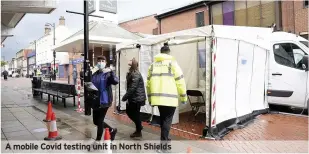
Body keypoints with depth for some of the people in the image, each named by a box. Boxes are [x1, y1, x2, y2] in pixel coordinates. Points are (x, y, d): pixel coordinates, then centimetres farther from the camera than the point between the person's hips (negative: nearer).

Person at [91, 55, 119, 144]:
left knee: (100, 120, 1)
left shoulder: (108, 74, -9)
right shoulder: (94, 74, 10)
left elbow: (116, 82, -28)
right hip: (96, 101, 7)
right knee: (96, 121, 14)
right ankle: (112, 130, 34)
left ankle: (98, 140, 21)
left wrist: (111, 72, -40)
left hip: (104, 100, -7)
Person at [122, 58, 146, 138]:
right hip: (133, 98, 10)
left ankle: (138, 132, 19)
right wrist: (127, 97, 8)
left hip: (137, 98, -10)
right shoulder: (131, 74, 13)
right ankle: (139, 126, 31)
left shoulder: (136, 75, -19)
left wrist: (125, 97, -17)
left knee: (135, 114, 2)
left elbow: (132, 88, -24)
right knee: (129, 111, 17)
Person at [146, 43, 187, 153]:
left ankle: (165, 139, 35)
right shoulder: (172, 63, -2)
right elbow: (180, 81, -6)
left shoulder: (153, 65, 13)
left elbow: (148, 83, 14)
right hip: (170, 98, -5)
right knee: (167, 120, 2)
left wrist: (150, 97, 22)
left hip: (158, 97, 5)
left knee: (162, 119, 20)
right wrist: (183, 97, 4)